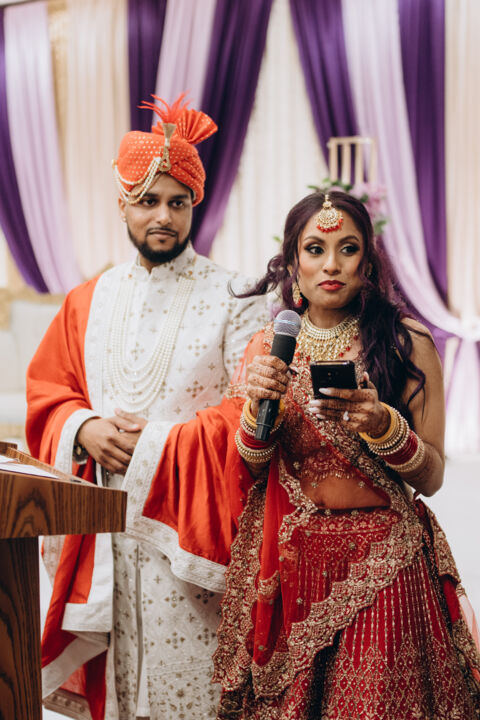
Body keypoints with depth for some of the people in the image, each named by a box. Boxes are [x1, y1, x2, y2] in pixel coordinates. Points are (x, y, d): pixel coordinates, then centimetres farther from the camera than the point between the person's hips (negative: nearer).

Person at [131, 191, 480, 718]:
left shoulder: (406, 341, -3)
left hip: (382, 563, -2)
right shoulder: (267, 346, 5)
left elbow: (431, 476, -3)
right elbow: (245, 476, 3)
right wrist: (258, 403, -15)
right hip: (288, 561, 2)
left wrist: (382, 424, -21)